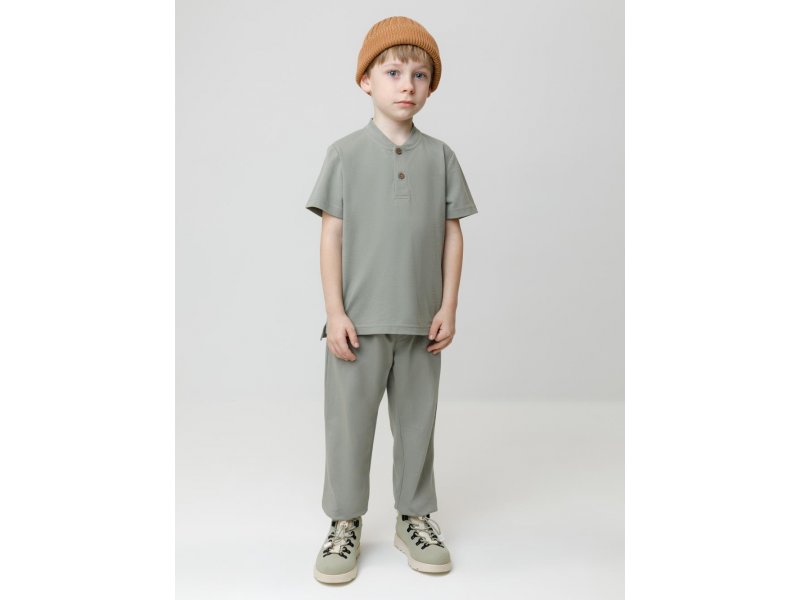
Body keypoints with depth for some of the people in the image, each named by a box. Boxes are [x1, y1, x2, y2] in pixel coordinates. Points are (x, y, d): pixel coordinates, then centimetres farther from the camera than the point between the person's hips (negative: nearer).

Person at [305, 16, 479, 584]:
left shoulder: (440, 156, 6)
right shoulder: (346, 153, 0)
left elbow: (452, 235, 6)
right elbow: (332, 235, -2)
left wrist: (449, 307, 0)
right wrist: (335, 312, -7)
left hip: (420, 321, 2)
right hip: (359, 320, -2)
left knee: (417, 422, 12)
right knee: (349, 422, 6)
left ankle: (416, 518, 28)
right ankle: (345, 523, 22)